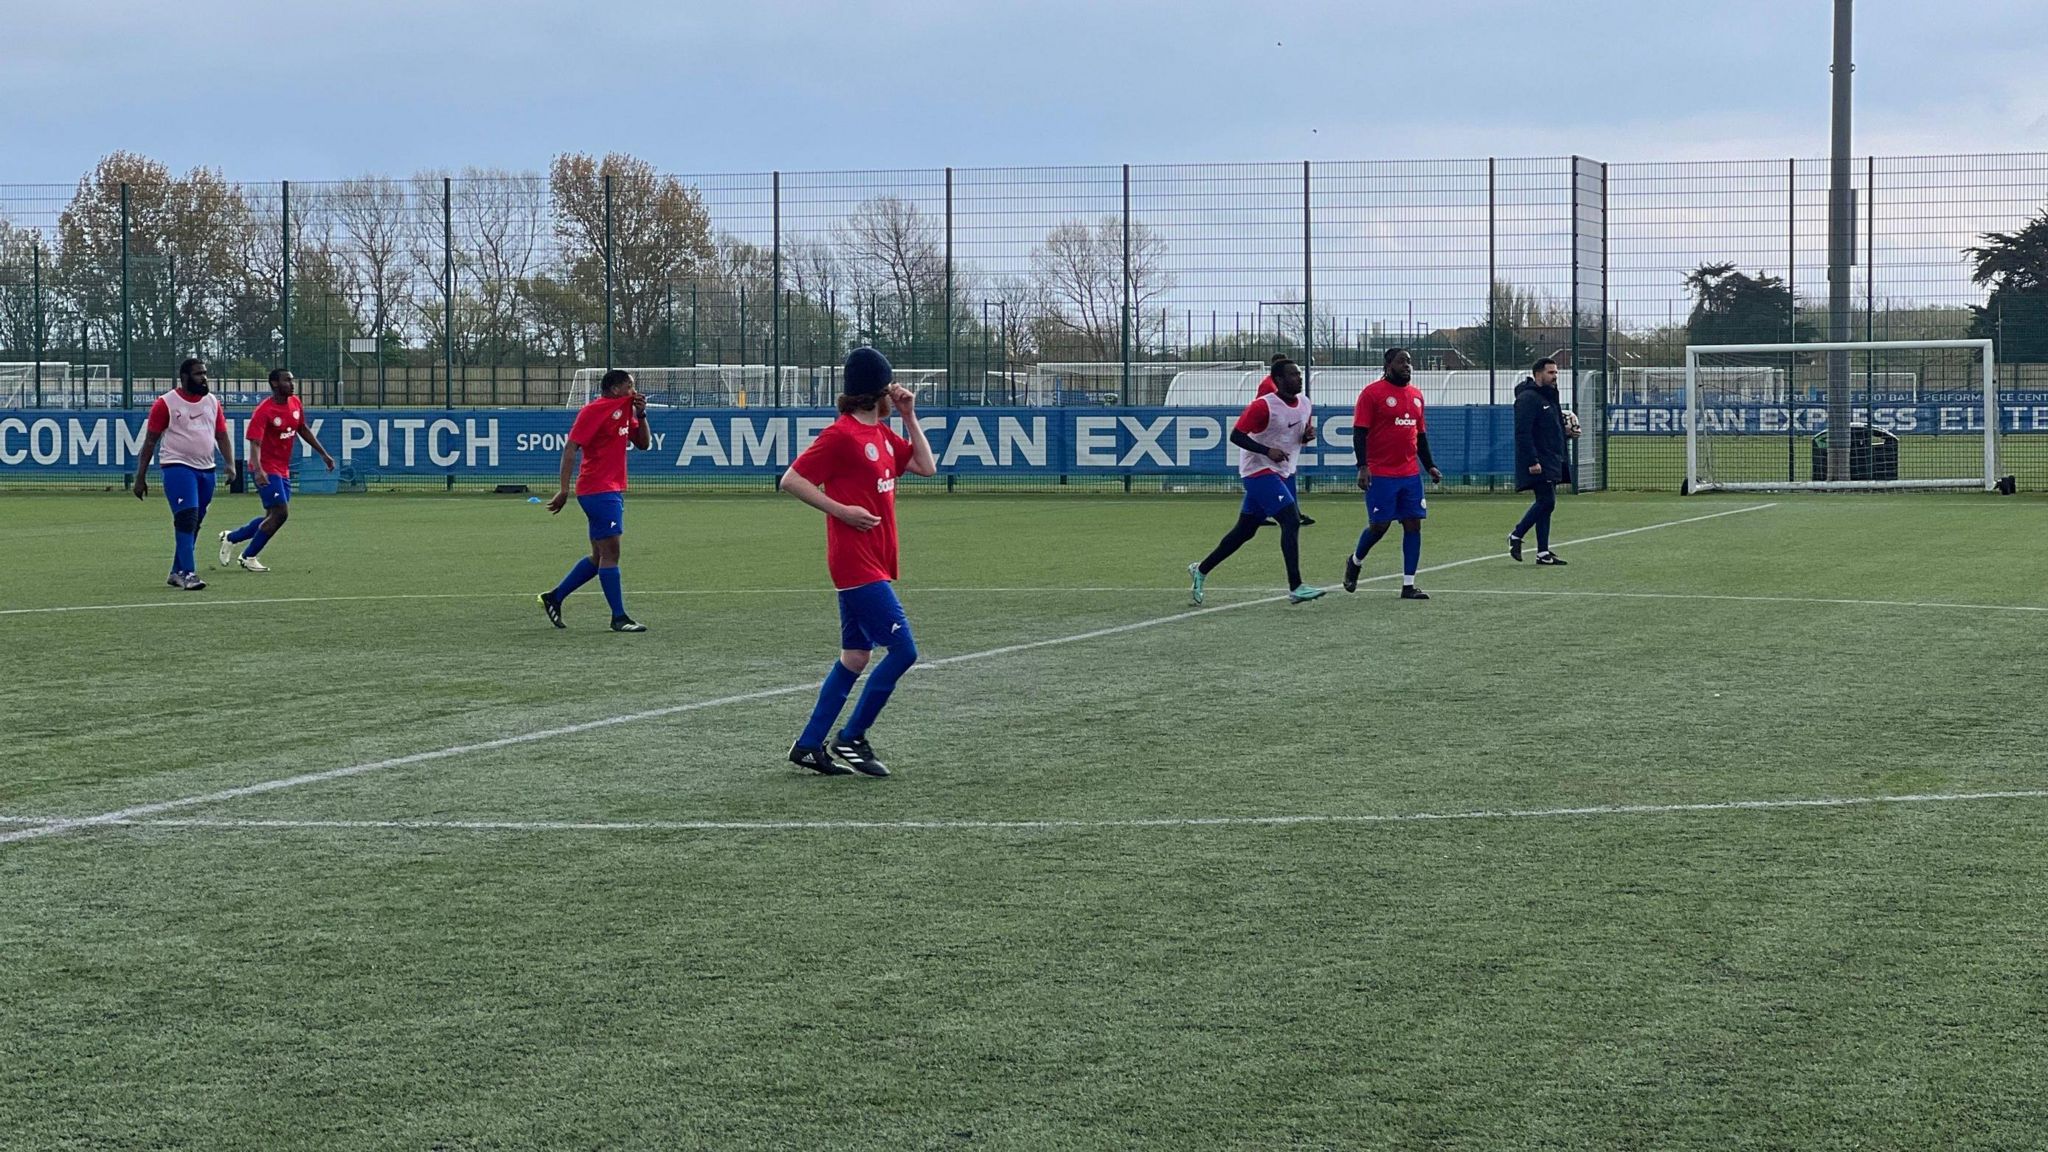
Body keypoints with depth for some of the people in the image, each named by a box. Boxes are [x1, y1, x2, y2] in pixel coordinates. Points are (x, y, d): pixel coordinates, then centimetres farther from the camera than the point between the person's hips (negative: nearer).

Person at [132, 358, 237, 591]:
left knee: (194, 523, 10)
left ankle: (177, 572, 22)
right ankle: (188, 574, -19)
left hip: (206, 469, 6)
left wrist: (230, 463, -4)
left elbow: (222, 436, 14)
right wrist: (140, 478, -2)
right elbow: (150, 441, -1)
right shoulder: (166, 403, -4)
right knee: (187, 519, -17)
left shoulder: (212, 402, 12)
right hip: (178, 467, -6)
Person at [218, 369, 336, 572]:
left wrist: (323, 454, 21)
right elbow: (255, 443, -27)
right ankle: (248, 558, -2)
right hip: (266, 470, -9)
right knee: (281, 513, -15)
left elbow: (303, 430, 21)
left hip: (283, 470, 9)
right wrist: (258, 470, -42)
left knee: (273, 517, 12)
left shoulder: (295, 404, 5)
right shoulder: (264, 411, -19)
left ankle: (230, 537, 29)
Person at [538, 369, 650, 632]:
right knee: (610, 552, -9)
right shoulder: (594, 411, -13)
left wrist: (641, 414, 1)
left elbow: (643, 443, 18)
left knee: (600, 556, 13)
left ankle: (554, 598, 23)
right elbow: (570, 447, -16)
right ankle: (619, 618, -6)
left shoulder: (624, 410, 13)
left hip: (613, 490, 10)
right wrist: (564, 489, -21)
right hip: (598, 490, -10)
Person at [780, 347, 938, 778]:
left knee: (856, 655, 12)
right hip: (855, 562, -10)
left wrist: (909, 416, 11)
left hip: (872, 562, 10)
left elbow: (926, 467, 18)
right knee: (903, 650, -12)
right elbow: (791, 480, -14)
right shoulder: (841, 435, -14)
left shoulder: (882, 433, 13)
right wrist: (842, 510, -18)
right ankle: (850, 739, -4)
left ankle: (810, 746, 17)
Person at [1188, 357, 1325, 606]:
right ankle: (1295, 588, -19)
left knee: (1245, 530, 14)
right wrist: (1267, 451, -27)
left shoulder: (1305, 405, 6)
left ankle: (1201, 570, 28)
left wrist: (1309, 435, -3)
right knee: (1291, 521, -19)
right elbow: (1236, 435, -17)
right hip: (1259, 471, -9)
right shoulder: (1263, 406, -18)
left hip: (1281, 473, 9)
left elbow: (1301, 433, 22)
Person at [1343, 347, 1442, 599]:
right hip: (1380, 474, -6)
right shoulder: (1373, 393, -7)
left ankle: (1408, 585, 3)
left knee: (1413, 524, 0)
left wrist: (1429, 465, 14)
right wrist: (1362, 467, -18)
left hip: (1410, 474, 6)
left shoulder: (1415, 395, 13)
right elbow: (1359, 432, -9)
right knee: (1379, 526, -3)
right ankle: (1355, 562, 27)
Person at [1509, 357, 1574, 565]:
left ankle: (1543, 552, 7)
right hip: (1538, 464, -10)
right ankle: (1516, 535, 0)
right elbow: (1523, 433, -20)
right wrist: (1532, 461, -25)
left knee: (1545, 503, 7)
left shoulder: (1550, 398, 19)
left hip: (1551, 462, 10)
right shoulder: (1528, 398, -12)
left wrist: (1566, 432, 8)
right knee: (1546, 501, -14)